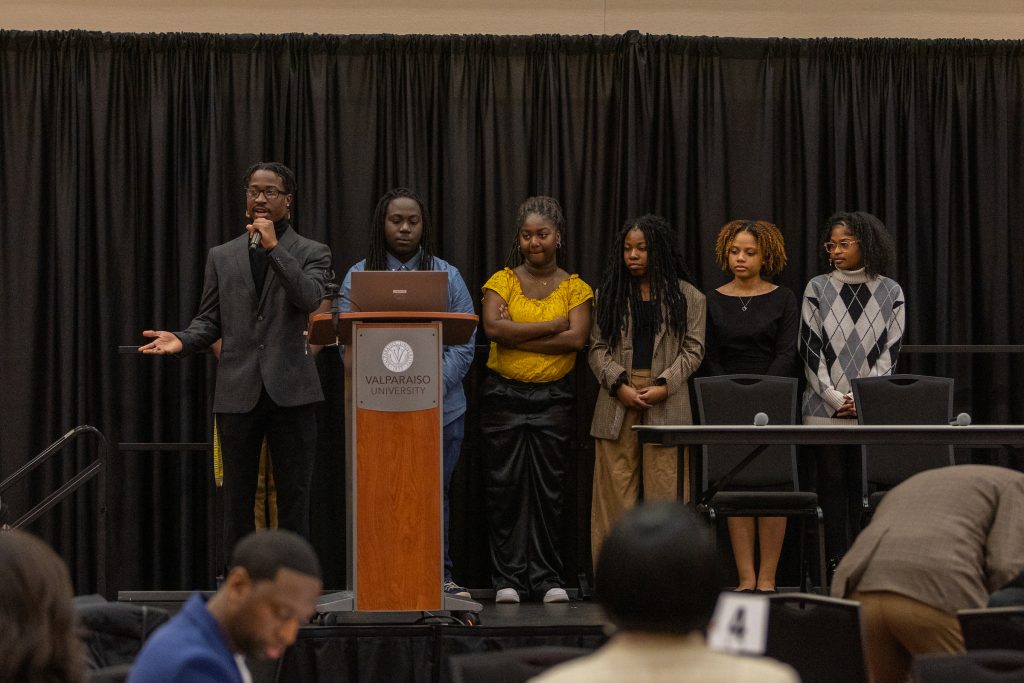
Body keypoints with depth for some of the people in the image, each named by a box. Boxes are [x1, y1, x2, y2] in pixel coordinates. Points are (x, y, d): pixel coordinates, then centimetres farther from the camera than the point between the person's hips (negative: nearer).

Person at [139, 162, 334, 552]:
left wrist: (274, 247, -15)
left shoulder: (311, 253, 6)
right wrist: (182, 341, -8)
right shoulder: (221, 257, 14)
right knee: (237, 500, 5)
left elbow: (310, 299, -13)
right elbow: (210, 320, 12)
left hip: (290, 389, -2)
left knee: (293, 498, -1)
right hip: (238, 392, 2)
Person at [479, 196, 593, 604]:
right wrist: (551, 326, -11)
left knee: (547, 487, 1)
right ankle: (508, 578, 5)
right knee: (505, 486, 0)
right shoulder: (503, 281, 4)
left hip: (553, 398, 0)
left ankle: (547, 578, 7)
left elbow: (577, 338, -11)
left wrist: (518, 337, -13)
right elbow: (493, 327, -13)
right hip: (504, 396, 0)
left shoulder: (574, 287, 5)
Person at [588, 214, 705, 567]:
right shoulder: (609, 294, 12)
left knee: (664, 491, -3)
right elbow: (598, 348, 7)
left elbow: (692, 349, 3)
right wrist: (619, 385, -9)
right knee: (615, 492, -1)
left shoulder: (687, 296, 8)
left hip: (666, 403, -1)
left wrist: (664, 385, -11)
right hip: (617, 403, 1)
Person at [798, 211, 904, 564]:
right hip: (825, 407, 0)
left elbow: (890, 351, 3)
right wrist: (835, 398, -7)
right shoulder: (817, 289, 5)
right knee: (833, 481, -1)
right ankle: (837, 563, 1)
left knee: (864, 483, -2)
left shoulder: (890, 292, 5)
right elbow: (810, 348, 2)